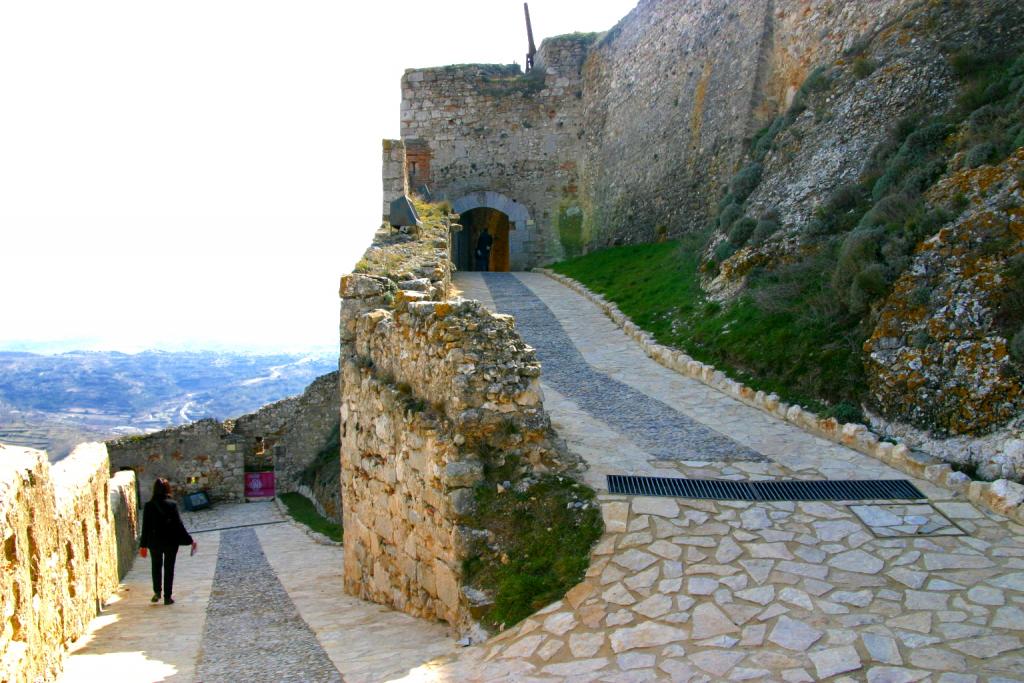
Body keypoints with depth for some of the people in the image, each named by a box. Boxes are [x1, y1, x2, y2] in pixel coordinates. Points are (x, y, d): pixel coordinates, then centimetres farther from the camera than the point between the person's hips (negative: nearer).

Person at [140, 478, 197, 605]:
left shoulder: (149, 505, -7)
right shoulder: (172, 504, -11)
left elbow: (145, 527, -3)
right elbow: (179, 524, -10)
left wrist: (143, 545, 7)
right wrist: (189, 540, -2)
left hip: (154, 542, 1)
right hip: (170, 542, -1)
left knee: (156, 566, 21)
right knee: (169, 568, 9)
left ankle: (157, 592, 15)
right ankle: (167, 597, 10)